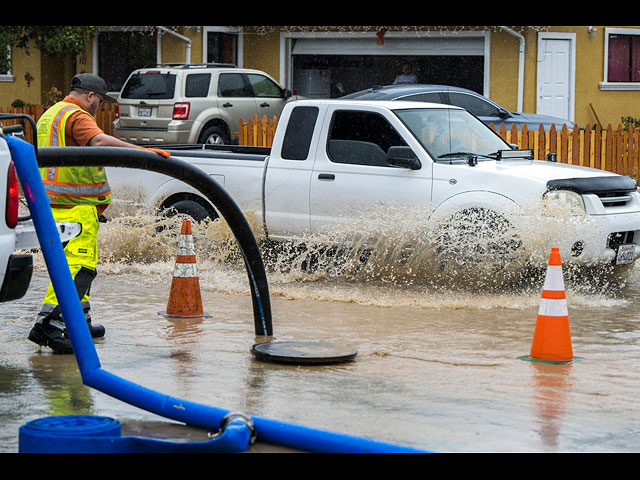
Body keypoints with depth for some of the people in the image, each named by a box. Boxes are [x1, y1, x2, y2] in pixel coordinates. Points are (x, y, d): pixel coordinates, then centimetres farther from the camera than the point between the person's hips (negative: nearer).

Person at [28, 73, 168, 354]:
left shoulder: (48, 116, 22)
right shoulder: (77, 116, -11)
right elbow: (99, 141, -31)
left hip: (53, 204, 11)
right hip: (77, 207, -11)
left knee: (78, 262, 20)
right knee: (78, 265, -15)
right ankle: (47, 325, -24)